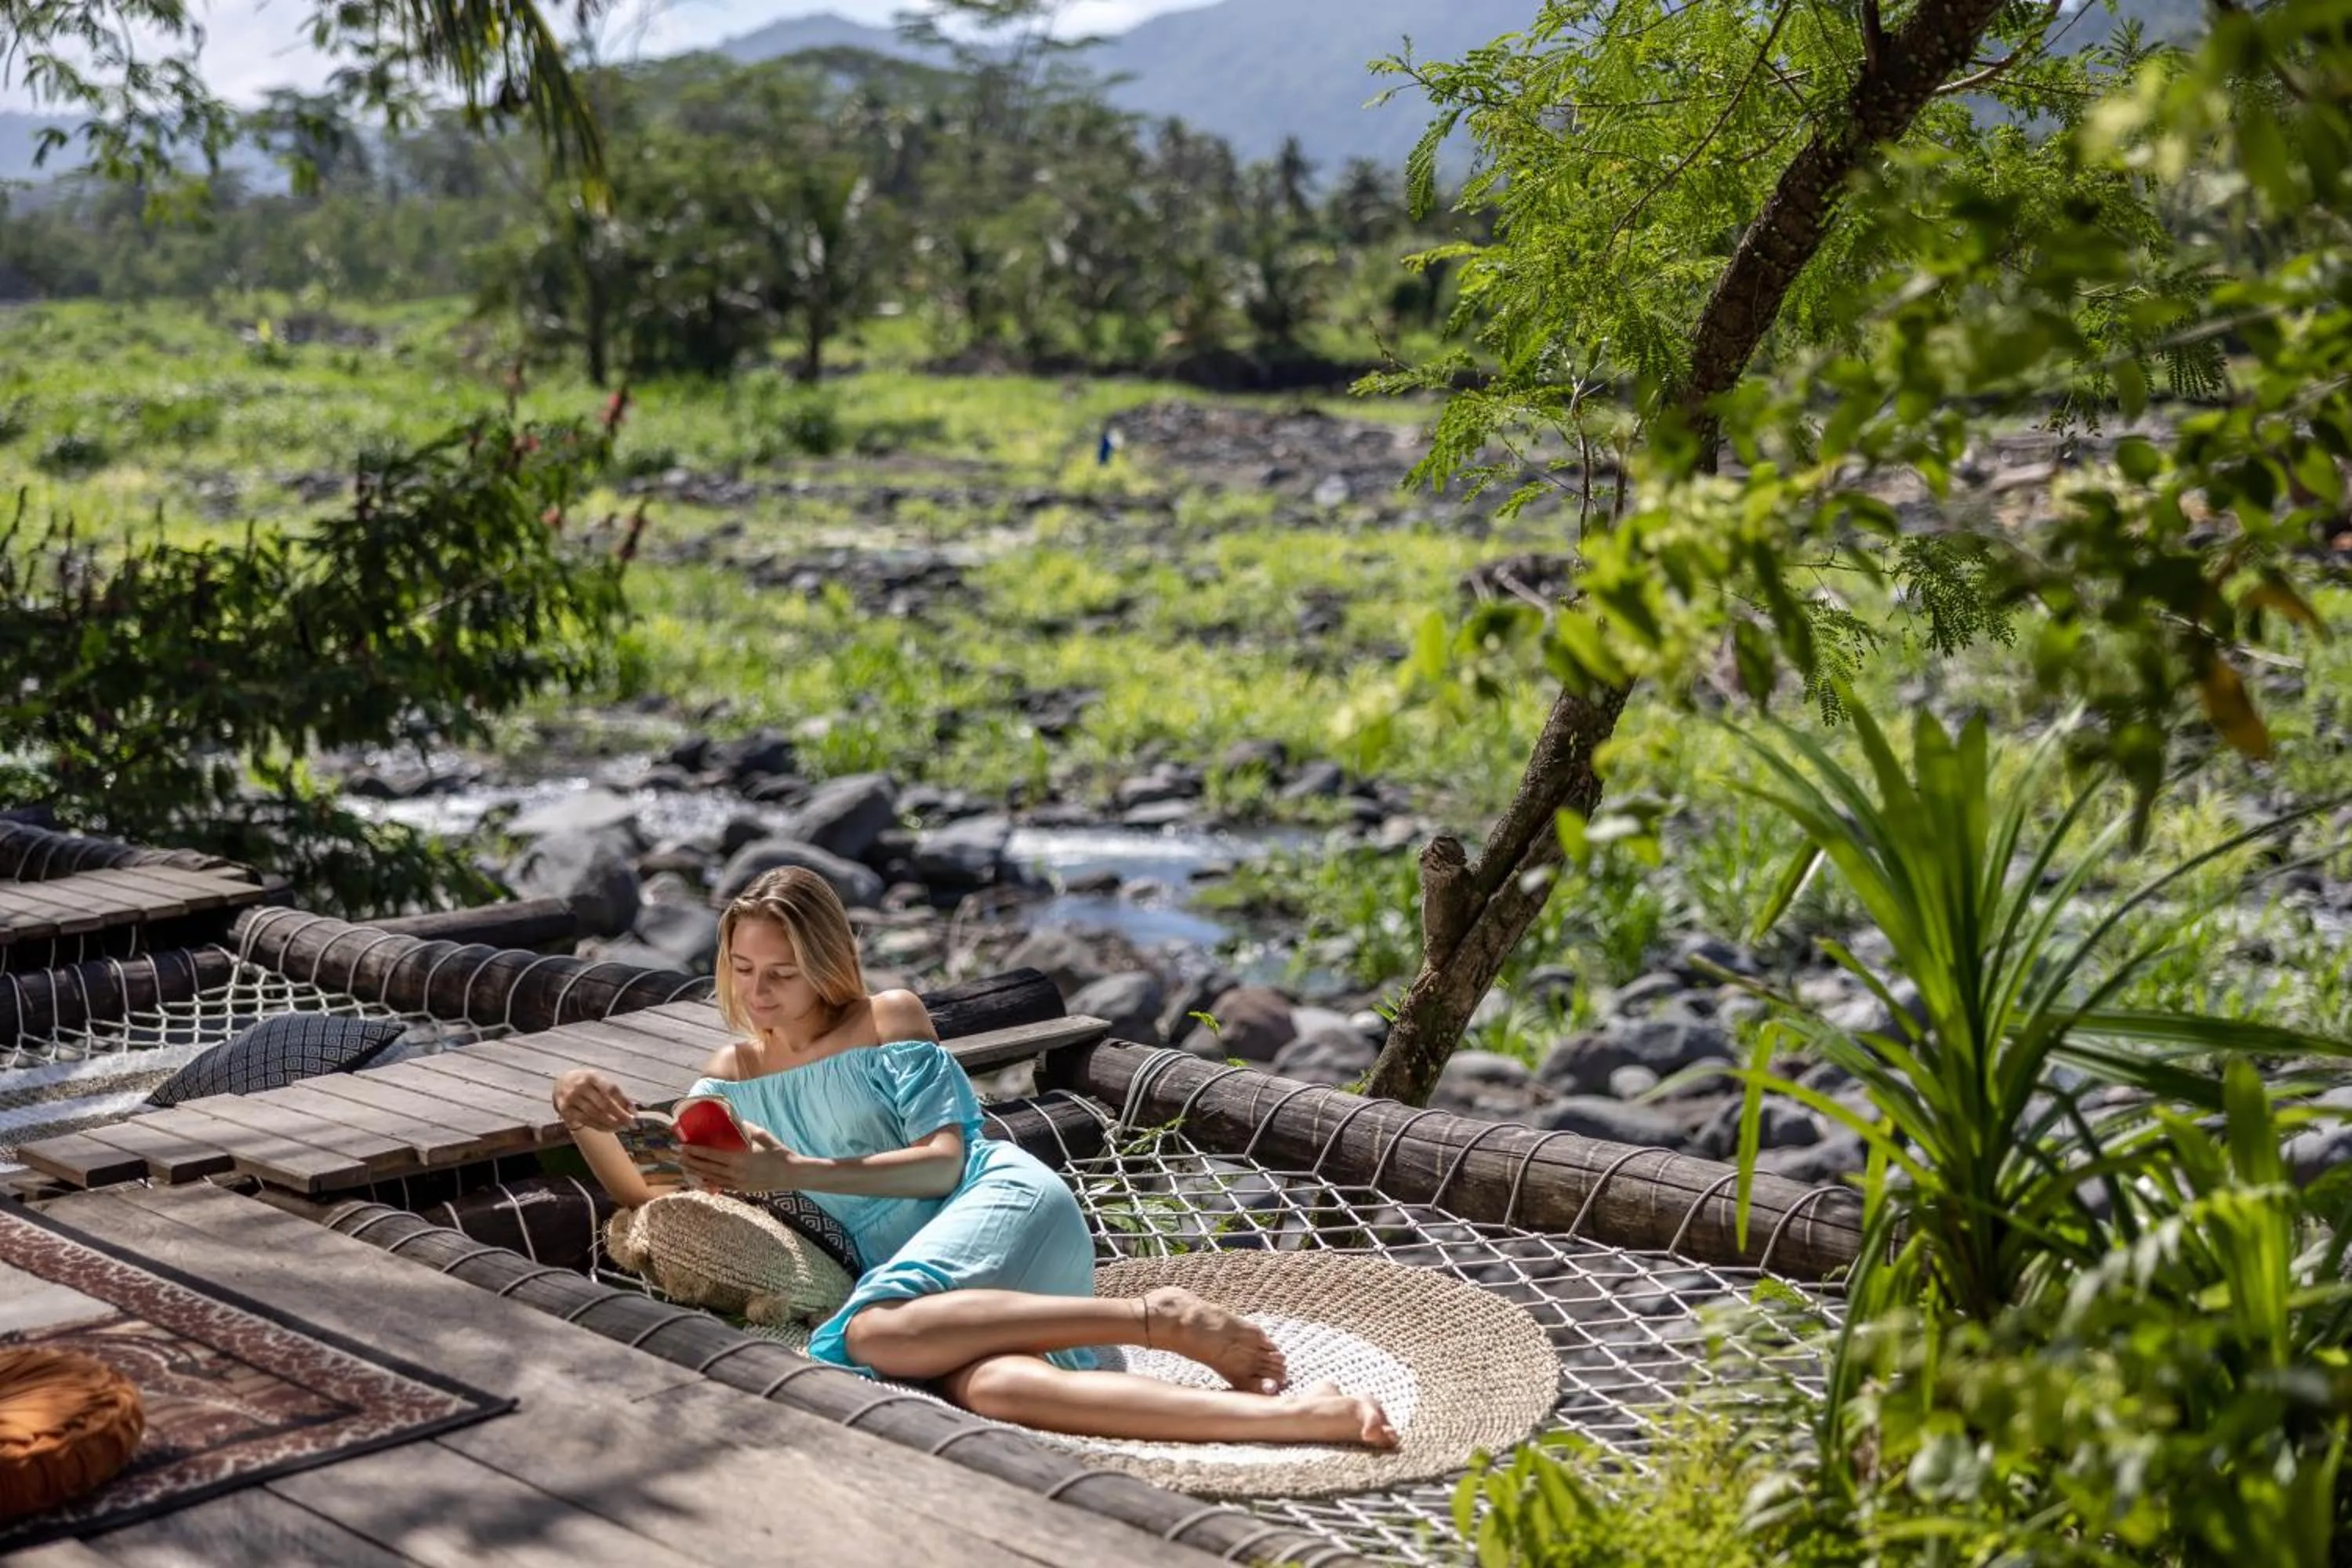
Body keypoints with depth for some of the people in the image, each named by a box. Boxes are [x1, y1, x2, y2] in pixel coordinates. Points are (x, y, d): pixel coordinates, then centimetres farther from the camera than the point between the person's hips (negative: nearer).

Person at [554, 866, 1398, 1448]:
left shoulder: (889, 1018, 7)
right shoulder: (732, 1076, 21)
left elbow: (944, 1161, -5)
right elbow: (653, 1206, 16)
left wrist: (795, 1174, -14)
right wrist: (586, 1122, -2)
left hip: (1003, 1201, -3)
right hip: (901, 1262, 3)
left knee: (878, 1335, -39)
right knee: (986, 1385, -37)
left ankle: (1158, 1319, -32)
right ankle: (1295, 1415, -52)